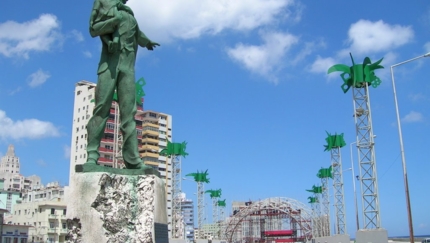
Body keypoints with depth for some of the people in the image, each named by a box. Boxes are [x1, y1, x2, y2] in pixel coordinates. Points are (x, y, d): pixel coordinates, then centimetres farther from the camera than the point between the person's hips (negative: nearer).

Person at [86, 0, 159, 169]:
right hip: (109, 65, -2)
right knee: (101, 110, -11)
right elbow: (94, 30, -1)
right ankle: (92, 155, -11)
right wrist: (114, 20, -10)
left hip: (127, 68, 3)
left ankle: (133, 160, -10)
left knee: (128, 114, -5)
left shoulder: (130, 16, 27)